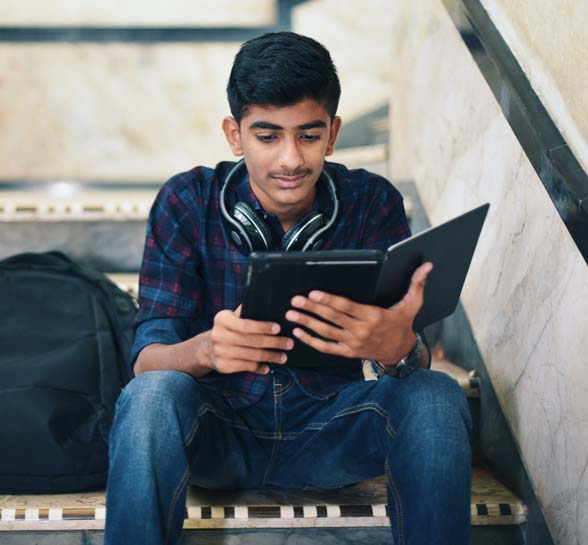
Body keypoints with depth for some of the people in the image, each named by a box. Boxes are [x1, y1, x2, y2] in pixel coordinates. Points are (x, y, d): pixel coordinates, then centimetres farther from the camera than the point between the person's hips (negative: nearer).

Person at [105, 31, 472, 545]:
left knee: (436, 398, -27)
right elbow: (148, 360, -13)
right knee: (153, 395, -34)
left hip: (328, 430, 1)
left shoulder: (372, 203, -5)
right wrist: (205, 349, -39)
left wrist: (397, 346, -38)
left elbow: (418, 361, -11)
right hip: (218, 428, -1)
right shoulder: (188, 201, -8)